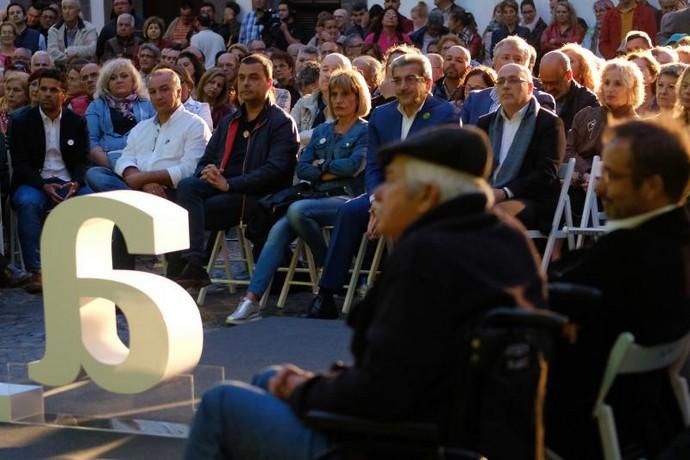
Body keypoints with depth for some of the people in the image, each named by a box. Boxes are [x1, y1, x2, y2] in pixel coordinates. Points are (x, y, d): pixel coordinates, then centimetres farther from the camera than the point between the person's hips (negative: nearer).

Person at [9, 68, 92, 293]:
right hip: (34, 183, -2)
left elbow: (83, 162, 7)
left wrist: (75, 183, -16)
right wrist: (44, 186, -21)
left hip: (69, 183, 2)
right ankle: (36, 271, -36)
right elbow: (20, 164, -4)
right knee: (28, 203, -36)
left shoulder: (77, 122, 10)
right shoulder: (21, 121, 3)